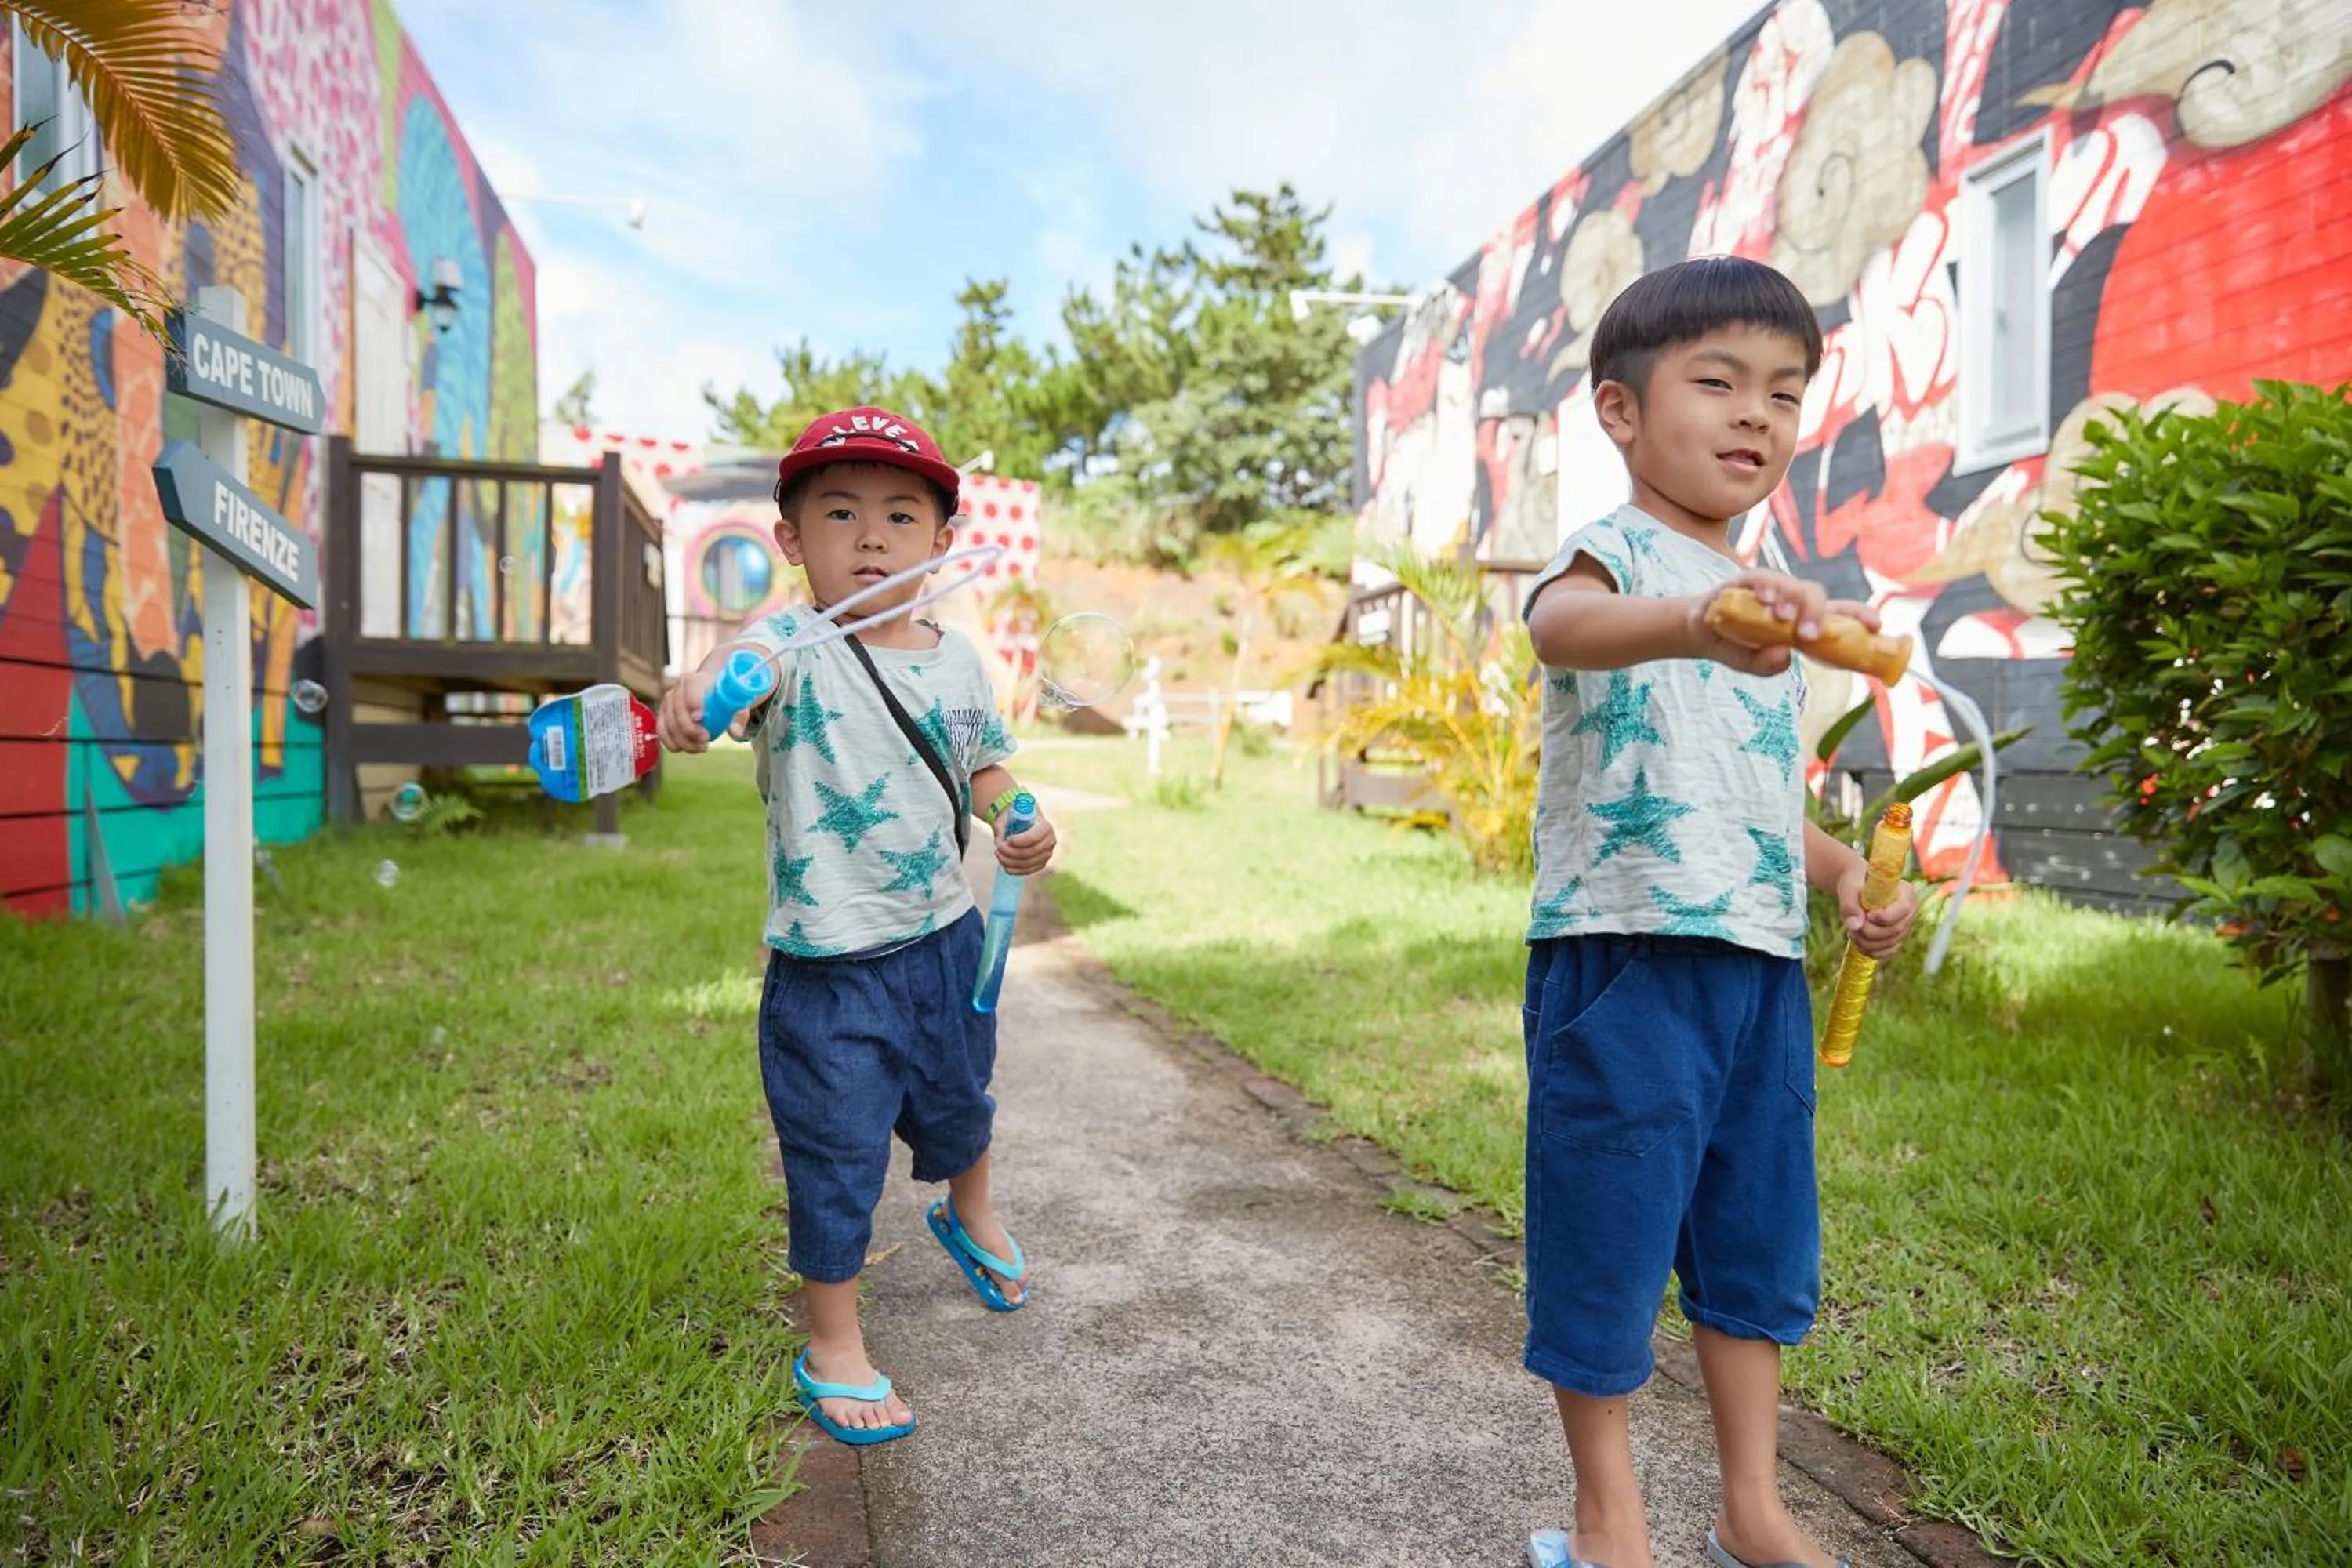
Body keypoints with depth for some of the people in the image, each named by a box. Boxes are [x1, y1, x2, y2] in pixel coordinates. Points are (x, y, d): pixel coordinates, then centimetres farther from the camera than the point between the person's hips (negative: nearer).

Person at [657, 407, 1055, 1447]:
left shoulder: (957, 660, 0)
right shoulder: (798, 648, -17)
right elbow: (752, 660, -41)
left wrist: (1018, 820, -5)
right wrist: (702, 686, -64)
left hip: (947, 939, 5)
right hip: (828, 966, -5)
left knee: (956, 1105, 27)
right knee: (838, 1156, 4)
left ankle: (970, 1213, 60)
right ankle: (831, 1347, 28)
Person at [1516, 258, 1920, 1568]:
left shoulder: (1771, 611, 17)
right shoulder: (1618, 555, -8)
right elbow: (1563, 621, -35)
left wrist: (1847, 872, 9)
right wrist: (1693, 622, -56)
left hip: (1764, 966, 8)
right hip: (1626, 958, -7)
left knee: (1760, 1235, 17)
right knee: (1609, 1232, 3)